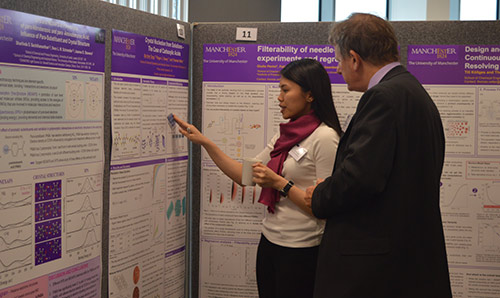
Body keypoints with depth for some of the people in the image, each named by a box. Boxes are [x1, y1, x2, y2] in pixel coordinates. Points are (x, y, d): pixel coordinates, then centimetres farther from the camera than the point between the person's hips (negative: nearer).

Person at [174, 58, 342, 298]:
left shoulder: (325, 137, -15)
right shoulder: (284, 136, 9)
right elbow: (245, 176, 12)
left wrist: (279, 183, -20)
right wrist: (205, 142, 10)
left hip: (299, 251, -7)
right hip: (270, 241, 8)